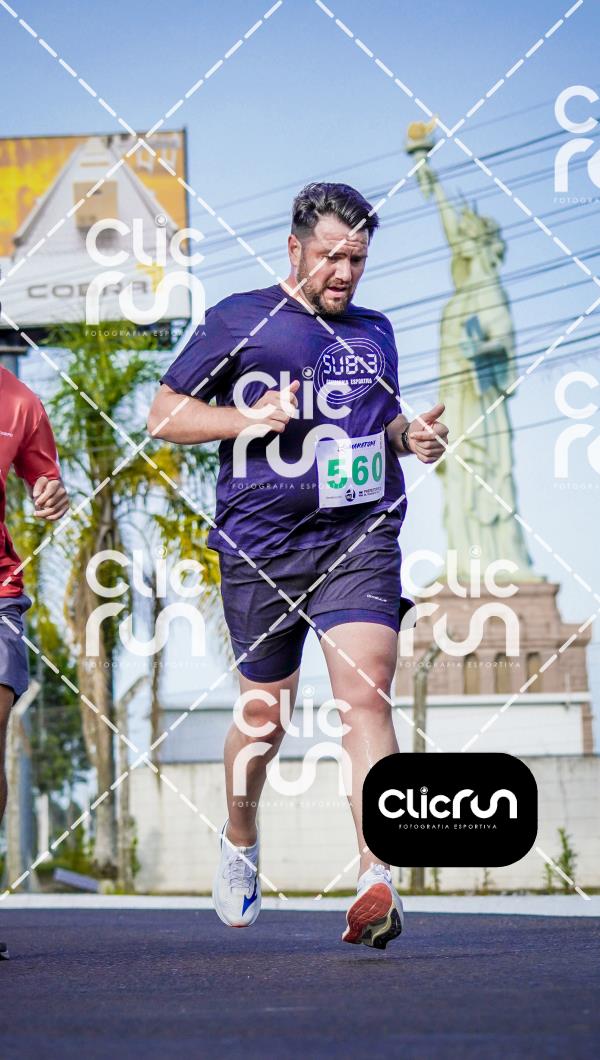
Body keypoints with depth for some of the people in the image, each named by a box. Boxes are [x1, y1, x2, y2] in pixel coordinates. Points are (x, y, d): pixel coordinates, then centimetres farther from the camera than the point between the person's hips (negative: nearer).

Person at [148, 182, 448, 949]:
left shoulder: (374, 332, 17)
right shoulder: (237, 321, 3)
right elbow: (163, 414, 4)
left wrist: (412, 436, 8)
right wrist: (247, 418, -11)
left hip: (360, 541, 2)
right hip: (260, 550, -2)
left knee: (366, 694, -18)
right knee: (264, 718, 8)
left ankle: (375, 880, -25)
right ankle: (239, 847, 37)